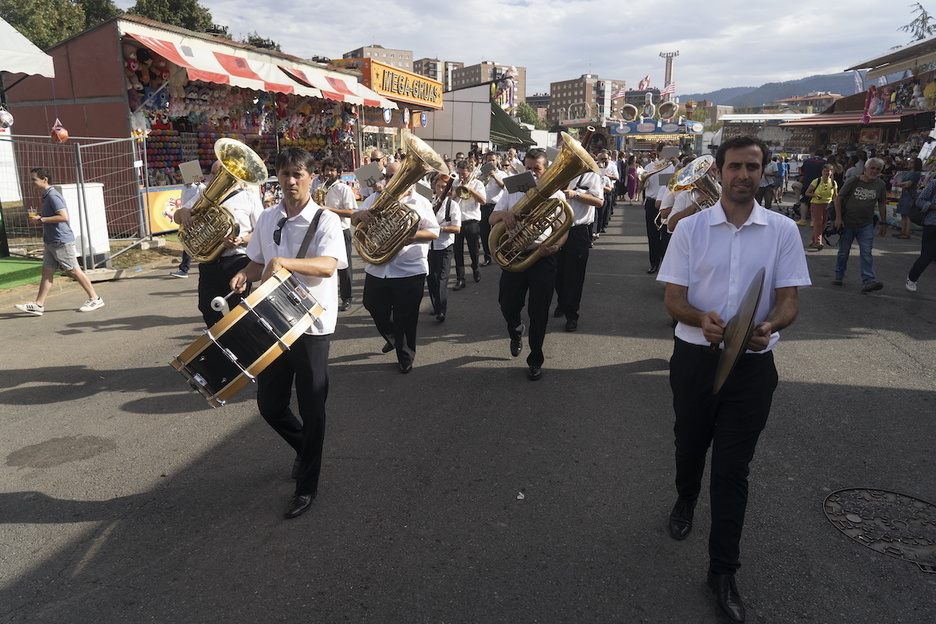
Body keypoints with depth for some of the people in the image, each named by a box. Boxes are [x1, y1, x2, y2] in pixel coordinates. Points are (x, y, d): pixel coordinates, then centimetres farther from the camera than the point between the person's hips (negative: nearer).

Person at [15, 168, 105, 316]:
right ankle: (38, 305, 9)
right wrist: (39, 216, 11)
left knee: (74, 270, -4)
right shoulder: (46, 196, 16)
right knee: (47, 272, 8)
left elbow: (63, 217, -25)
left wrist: (41, 219, -18)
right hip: (51, 241, 10)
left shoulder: (53, 196, -15)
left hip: (62, 241, -10)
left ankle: (95, 299, 5)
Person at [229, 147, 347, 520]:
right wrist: (245, 276, -6)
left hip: (312, 324, -5)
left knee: (311, 407, 3)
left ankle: (307, 486, 20)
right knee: (269, 404, 12)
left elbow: (327, 266, -24)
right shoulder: (267, 220, 7)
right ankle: (306, 450, 41)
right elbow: (258, 262, 17)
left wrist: (285, 262, -39)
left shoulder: (326, 220, -10)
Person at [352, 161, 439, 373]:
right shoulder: (375, 198, 11)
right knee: (375, 308, 16)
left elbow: (434, 232, -3)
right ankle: (392, 337, 44)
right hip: (377, 269, 4)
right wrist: (361, 214, -20)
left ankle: (405, 356, 23)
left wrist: (412, 235, -22)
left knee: (406, 318, 4)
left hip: (409, 271, -4)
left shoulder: (420, 202, 2)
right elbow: (354, 220, 5)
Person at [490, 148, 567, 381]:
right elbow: (492, 220, 6)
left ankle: (535, 361, 20)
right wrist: (503, 213, -19)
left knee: (539, 313, 4)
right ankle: (516, 332, 44)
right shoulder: (513, 191, 7)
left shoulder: (555, 194, 2)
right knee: (508, 306, 8)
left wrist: (556, 245, -22)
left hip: (543, 258, -2)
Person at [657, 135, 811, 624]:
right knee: (690, 445, 20)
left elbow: (789, 299, -2)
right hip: (695, 357, 1)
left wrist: (769, 325, -25)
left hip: (752, 363, 0)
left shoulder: (783, 230, -2)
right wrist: (701, 318, -27)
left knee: (733, 468, 4)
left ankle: (723, 569, 18)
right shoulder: (690, 228, -3)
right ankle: (685, 501, 53)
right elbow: (673, 299, -4)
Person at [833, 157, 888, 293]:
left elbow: (882, 204, 12)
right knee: (843, 252, 10)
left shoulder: (880, 184, 3)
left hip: (866, 225, 2)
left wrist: (884, 223, 12)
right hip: (847, 224, -1)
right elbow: (838, 198, -4)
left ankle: (868, 281, -12)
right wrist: (838, 218, -11)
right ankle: (838, 276, 26)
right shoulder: (853, 182, -7)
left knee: (866, 253, -7)